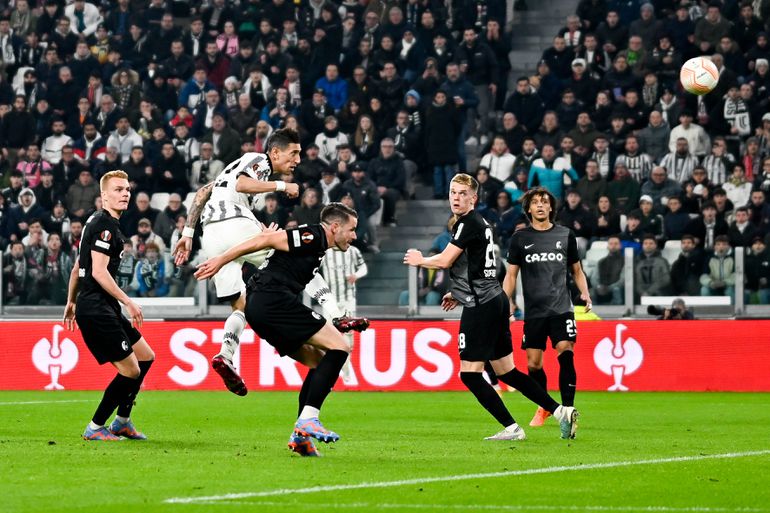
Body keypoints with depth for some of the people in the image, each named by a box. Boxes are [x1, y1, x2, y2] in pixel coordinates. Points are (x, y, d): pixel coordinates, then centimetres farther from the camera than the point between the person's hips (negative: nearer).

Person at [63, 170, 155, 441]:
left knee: (146, 357, 15)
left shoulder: (98, 222, 18)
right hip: (97, 309, -11)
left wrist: (71, 302, 30)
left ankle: (122, 422, 24)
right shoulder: (105, 225, -13)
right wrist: (128, 302, -20)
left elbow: (77, 267, 24)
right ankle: (95, 428, 2)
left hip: (104, 308, 11)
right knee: (130, 370, -8)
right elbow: (99, 272, -21)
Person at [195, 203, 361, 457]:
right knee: (339, 346, -11)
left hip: (259, 310, 10)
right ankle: (308, 419, -19)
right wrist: (220, 261, -8)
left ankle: (300, 435, 6)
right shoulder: (314, 236, -5)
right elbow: (265, 239, -9)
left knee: (319, 361, 13)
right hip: (273, 300, -10)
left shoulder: (315, 245, 24)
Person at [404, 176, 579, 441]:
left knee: (469, 373, -6)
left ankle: (511, 428, -7)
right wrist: (458, 293, 27)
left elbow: (444, 261, -13)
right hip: (495, 300, 10)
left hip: (480, 307, -10)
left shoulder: (468, 224, -12)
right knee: (506, 371, 12)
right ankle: (560, 411, 7)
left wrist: (419, 260, 5)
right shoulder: (479, 222, 19)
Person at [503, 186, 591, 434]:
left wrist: (585, 293, 1)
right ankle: (544, 406, 28)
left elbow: (577, 270, 17)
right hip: (533, 310, 1)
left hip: (561, 309, -1)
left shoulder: (565, 235, 8)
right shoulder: (520, 238, 6)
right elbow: (511, 275, 10)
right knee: (534, 364, 2)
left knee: (566, 354, -19)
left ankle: (567, 411, -20)